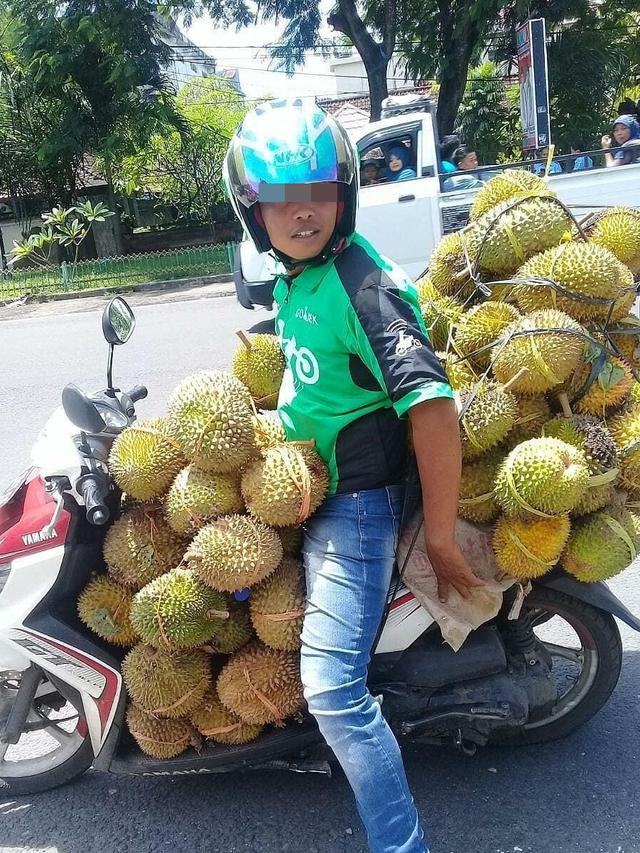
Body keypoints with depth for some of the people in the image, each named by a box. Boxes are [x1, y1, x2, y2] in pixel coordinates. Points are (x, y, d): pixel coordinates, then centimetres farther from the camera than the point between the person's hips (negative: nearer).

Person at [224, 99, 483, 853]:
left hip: (352, 503, -10)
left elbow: (432, 404, -30)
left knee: (332, 691, -14)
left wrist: (439, 539, -25)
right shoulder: (293, 278, 5)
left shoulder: (364, 284, -23)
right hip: (300, 488, 10)